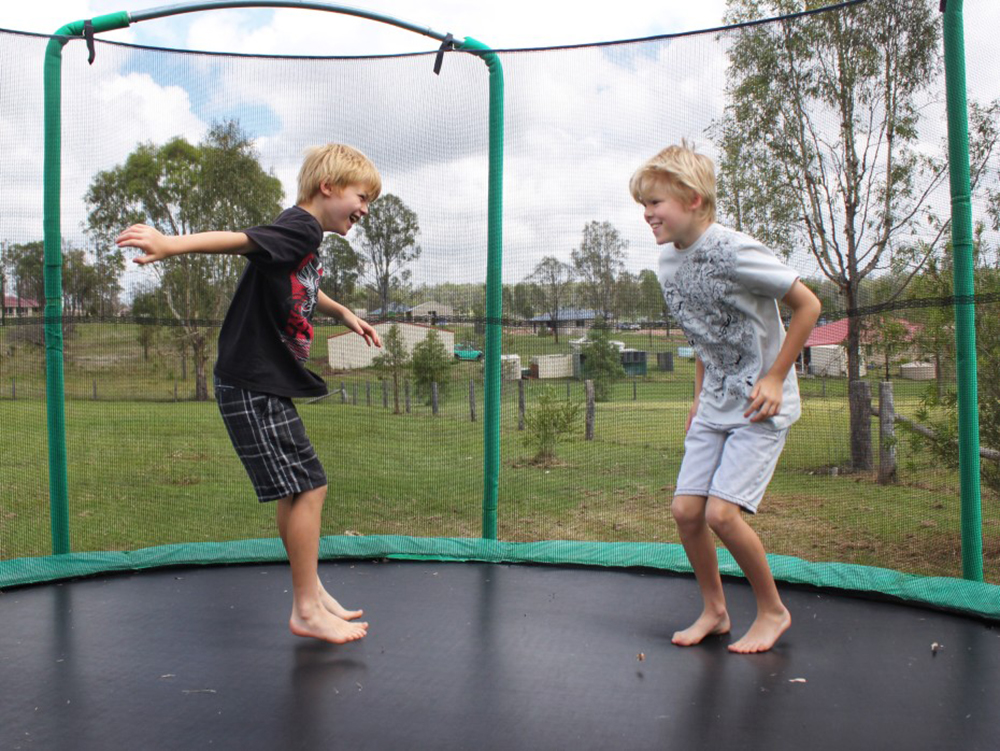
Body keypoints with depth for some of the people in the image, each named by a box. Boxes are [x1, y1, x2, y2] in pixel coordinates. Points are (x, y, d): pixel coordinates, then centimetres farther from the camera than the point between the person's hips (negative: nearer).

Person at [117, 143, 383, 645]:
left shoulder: (307, 240, 18)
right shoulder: (300, 227, -12)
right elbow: (240, 240, -29)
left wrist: (345, 315, 46)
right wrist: (172, 244, -43)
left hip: (268, 385, 10)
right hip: (251, 385, -10)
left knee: (306, 488, 14)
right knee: (303, 489, -8)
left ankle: (311, 593, 26)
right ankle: (307, 610, 3)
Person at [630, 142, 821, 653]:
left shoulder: (735, 252, -20)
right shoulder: (668, 261, 3)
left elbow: (808, 306, -12)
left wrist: (774, 378, -14)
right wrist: (700, 395, 14)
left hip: (761, 405, -7)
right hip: (715, 405, 7)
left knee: (722, 512, -14)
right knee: (685, 509, 2)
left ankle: (773, 610, 11)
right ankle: (714, 609, 23)